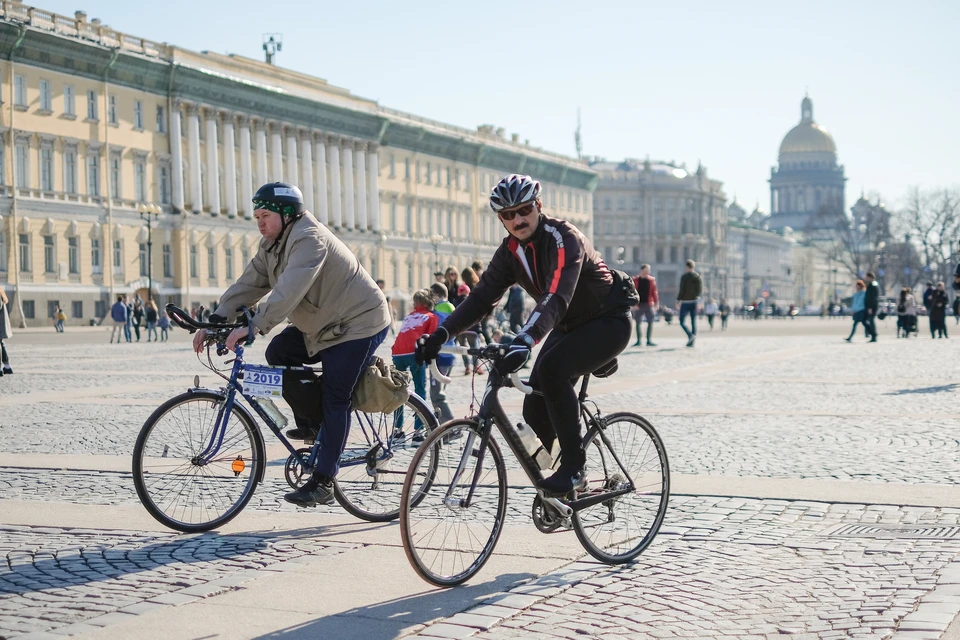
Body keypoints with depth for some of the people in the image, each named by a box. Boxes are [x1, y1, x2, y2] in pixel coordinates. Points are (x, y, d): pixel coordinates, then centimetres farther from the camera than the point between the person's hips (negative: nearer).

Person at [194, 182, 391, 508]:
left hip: (358, 323, -10)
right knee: (279, 351, -5)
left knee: (334, 401, -11)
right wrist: (215, 321, -12)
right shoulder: (272, 246, 6)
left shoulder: (309, 238, -25)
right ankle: (309, 423, 9)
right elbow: (248, 285, -1)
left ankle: (322, 483, -8)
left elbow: (288, 291, -37)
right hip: (321, 325, 10)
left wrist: (252, 327, -43)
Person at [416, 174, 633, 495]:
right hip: (568, 327, 8)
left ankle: (573, 466, -22)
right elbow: (481, 297, -10)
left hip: (608, 323, -7)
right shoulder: (510, 251, -4)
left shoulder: (563, 238, -27)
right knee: (535, 409, -5)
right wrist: (441, 333, -25)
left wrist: (524, 341, -57)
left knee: (552, 369, -32)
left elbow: (556, 298, -42)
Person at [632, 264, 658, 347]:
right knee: (638, 323, 6)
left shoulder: (652, 280, 5)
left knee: (650, 322, -5)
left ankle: (649, 340, 0)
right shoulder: (635, 280, 1)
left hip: (649, 304, 1)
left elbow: (654, 292, 5)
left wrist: (656, 303, -3)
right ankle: (638, 341, 15)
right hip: (638, 305, -1)